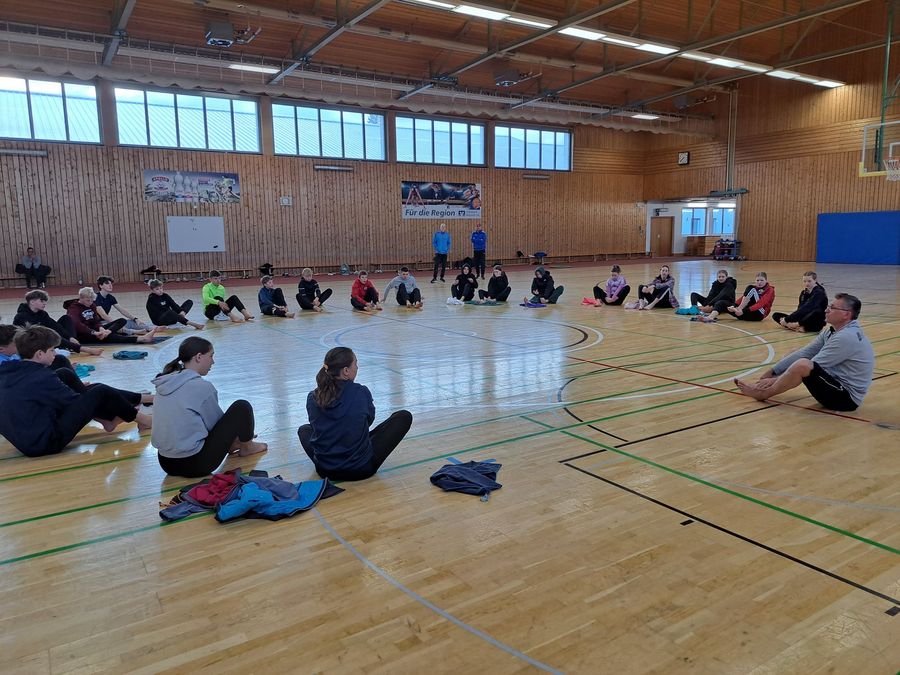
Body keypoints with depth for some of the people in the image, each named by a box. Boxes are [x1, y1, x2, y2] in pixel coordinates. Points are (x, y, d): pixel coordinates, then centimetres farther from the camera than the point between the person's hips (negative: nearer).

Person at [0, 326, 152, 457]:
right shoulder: (41, 378, -18)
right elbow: (76, 404, -9)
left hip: (23, 440, 9)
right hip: (45, 443, -9)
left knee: (65, 375, 13)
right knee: (100, 393, -6)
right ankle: (139, 418, 15)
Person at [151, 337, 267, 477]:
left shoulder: (165, 383, 6)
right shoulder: (201, 386, -16)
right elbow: (216, 423, -1)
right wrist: (239, 433, 20)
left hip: (166, 463, 8)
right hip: (195, 464, -8)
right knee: (242, 407, 0)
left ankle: (229, 444, 23)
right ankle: (247, 447, 23)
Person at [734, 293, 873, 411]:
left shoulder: (847, 337, -21)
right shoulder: (832, 332, 8)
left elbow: (811, 366, -20)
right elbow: (803, 353, 7)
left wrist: (775, 379, -15)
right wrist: (771, 372, 1)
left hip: (846, 398, -10)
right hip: (837, 387, 10)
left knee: (802, 365, -28)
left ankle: (763, 393, -8)